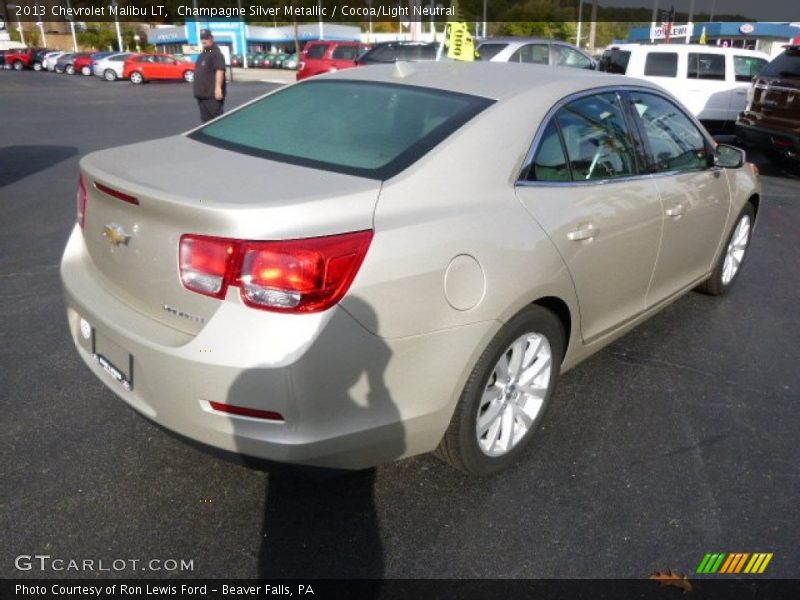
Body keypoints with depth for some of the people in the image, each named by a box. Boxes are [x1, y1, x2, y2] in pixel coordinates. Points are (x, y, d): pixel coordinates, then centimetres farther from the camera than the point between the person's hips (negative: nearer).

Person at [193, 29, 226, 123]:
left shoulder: (216, 53, -9)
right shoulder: (202, 54, 21)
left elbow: (220, 70, -21)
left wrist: (218, 88, -30)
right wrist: (198, 90, 24)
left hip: (212, 95, -10)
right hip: (202, 94, 10)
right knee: (206, 120, 13)